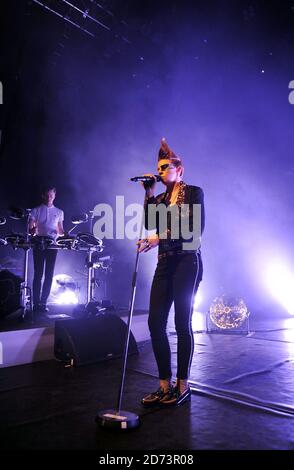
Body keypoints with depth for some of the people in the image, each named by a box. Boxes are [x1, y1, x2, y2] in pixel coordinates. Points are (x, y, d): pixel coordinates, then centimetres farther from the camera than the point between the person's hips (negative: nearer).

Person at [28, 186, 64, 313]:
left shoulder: (59, 212, 13)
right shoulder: (36, 211, 6)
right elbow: (30, 229, 2)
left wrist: (65, 234, -7)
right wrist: (33, 230, -21)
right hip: (39, 244, -2)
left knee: (49, 275, 0)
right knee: (38, 274, -4)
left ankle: (43, 302, 7)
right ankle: (36, 303, 0)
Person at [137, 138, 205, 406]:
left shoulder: (193, 192, 1)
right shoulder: (160, 199, 17)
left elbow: (196, 229, -13)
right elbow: (149, 224, 1)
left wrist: (159, 239, -20)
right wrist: (149, 194, 0)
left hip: (187, 261, -6)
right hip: (165, 264, 6)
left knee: (182, 323, -3)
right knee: (156, 322, -1)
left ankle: (182, 386, 11)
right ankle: (165, 386, 9)